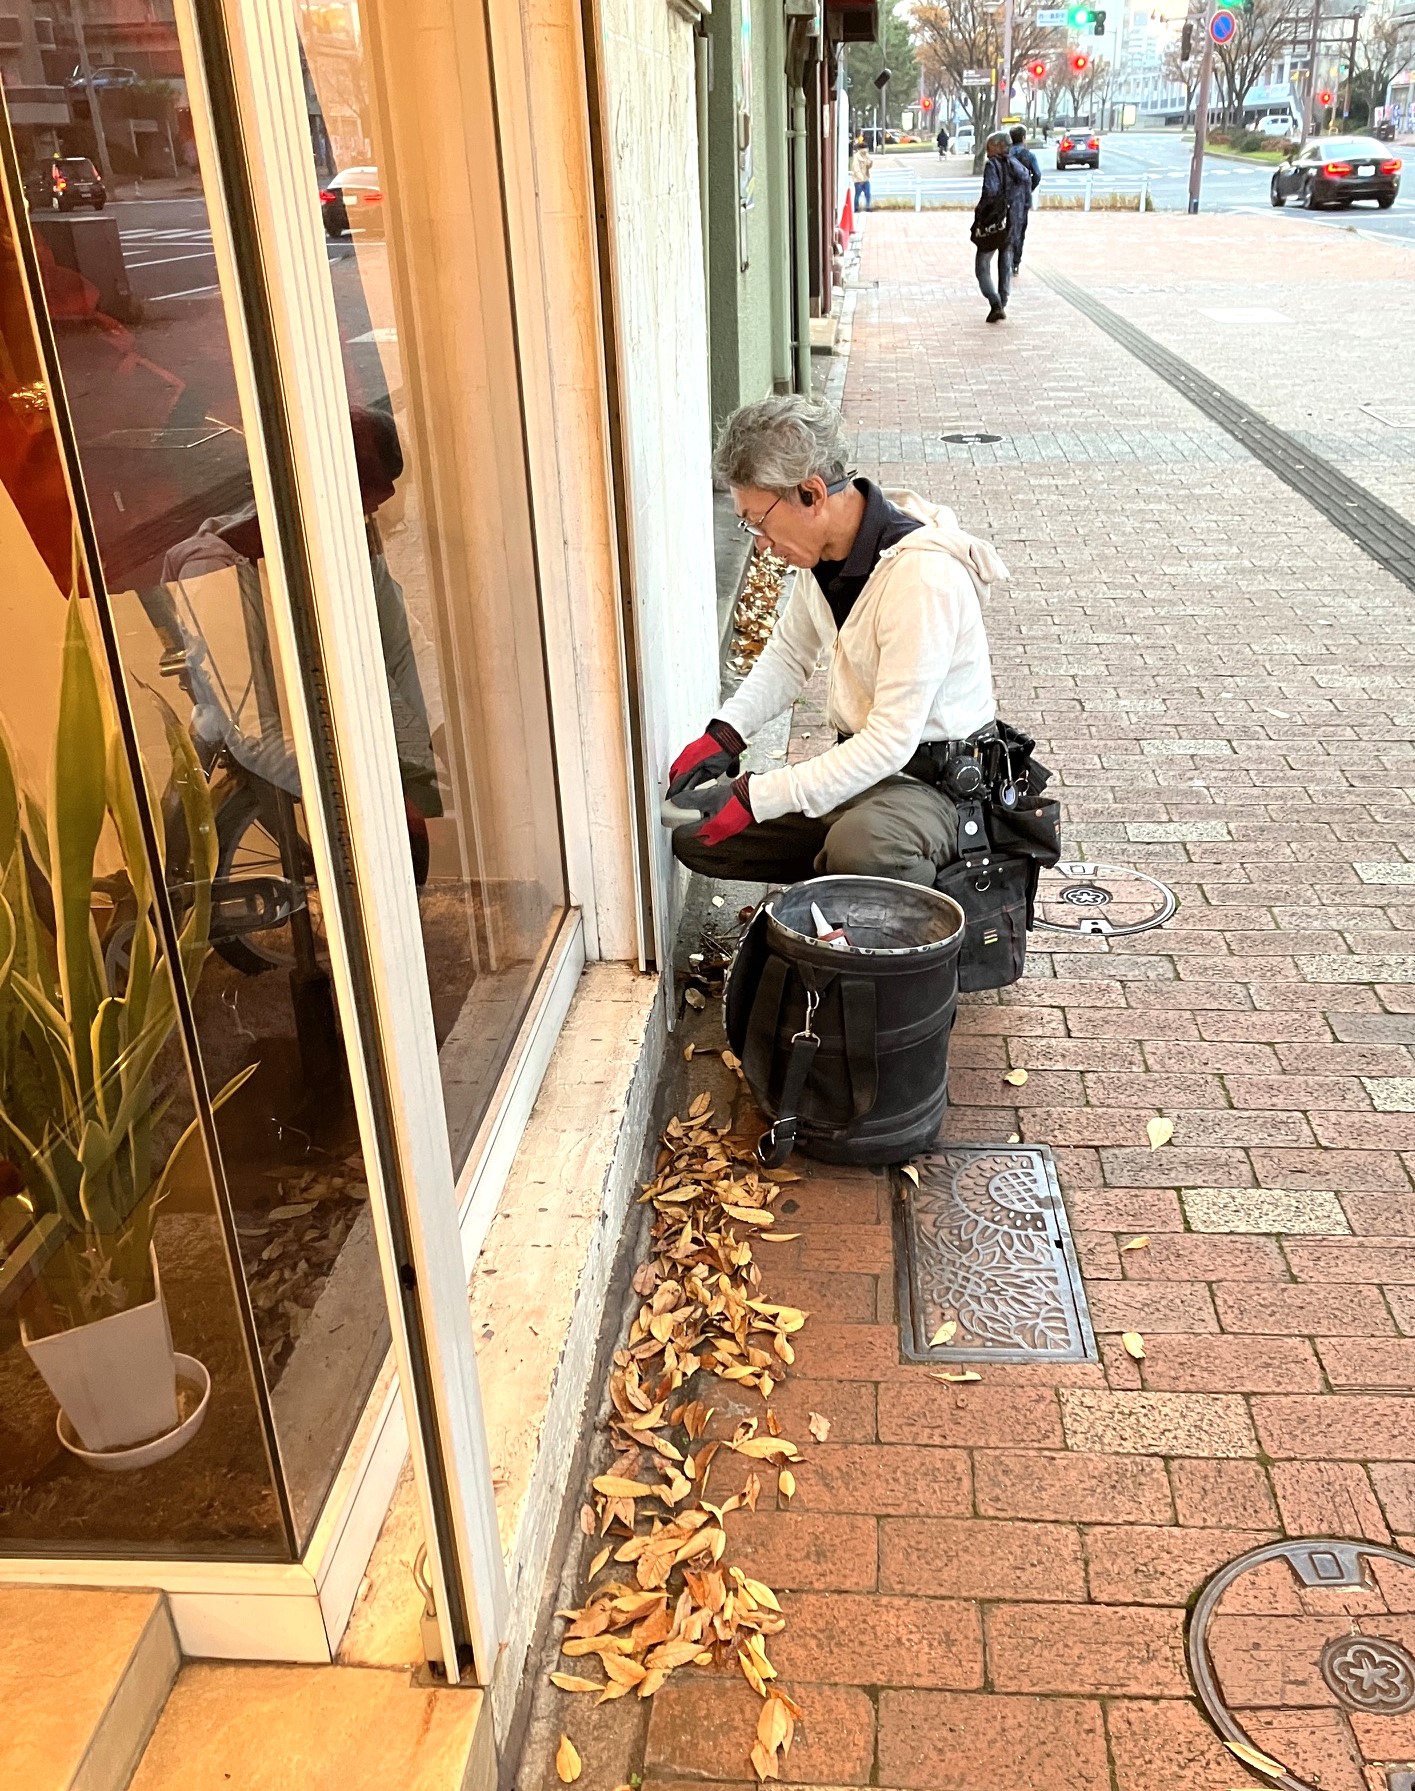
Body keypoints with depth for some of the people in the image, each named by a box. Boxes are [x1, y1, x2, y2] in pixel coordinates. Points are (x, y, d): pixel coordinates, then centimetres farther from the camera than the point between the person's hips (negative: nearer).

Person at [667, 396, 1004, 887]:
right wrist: (723, 734, 0)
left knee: (858, 849, -40)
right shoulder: (824, 550, 0)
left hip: (937, 779, -8)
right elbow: (788, 655, 17)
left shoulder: (921, 573, -27)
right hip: (861, 763, 8)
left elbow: (892, 740, -28)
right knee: (693, 834, 0)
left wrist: (755, 797, -27)